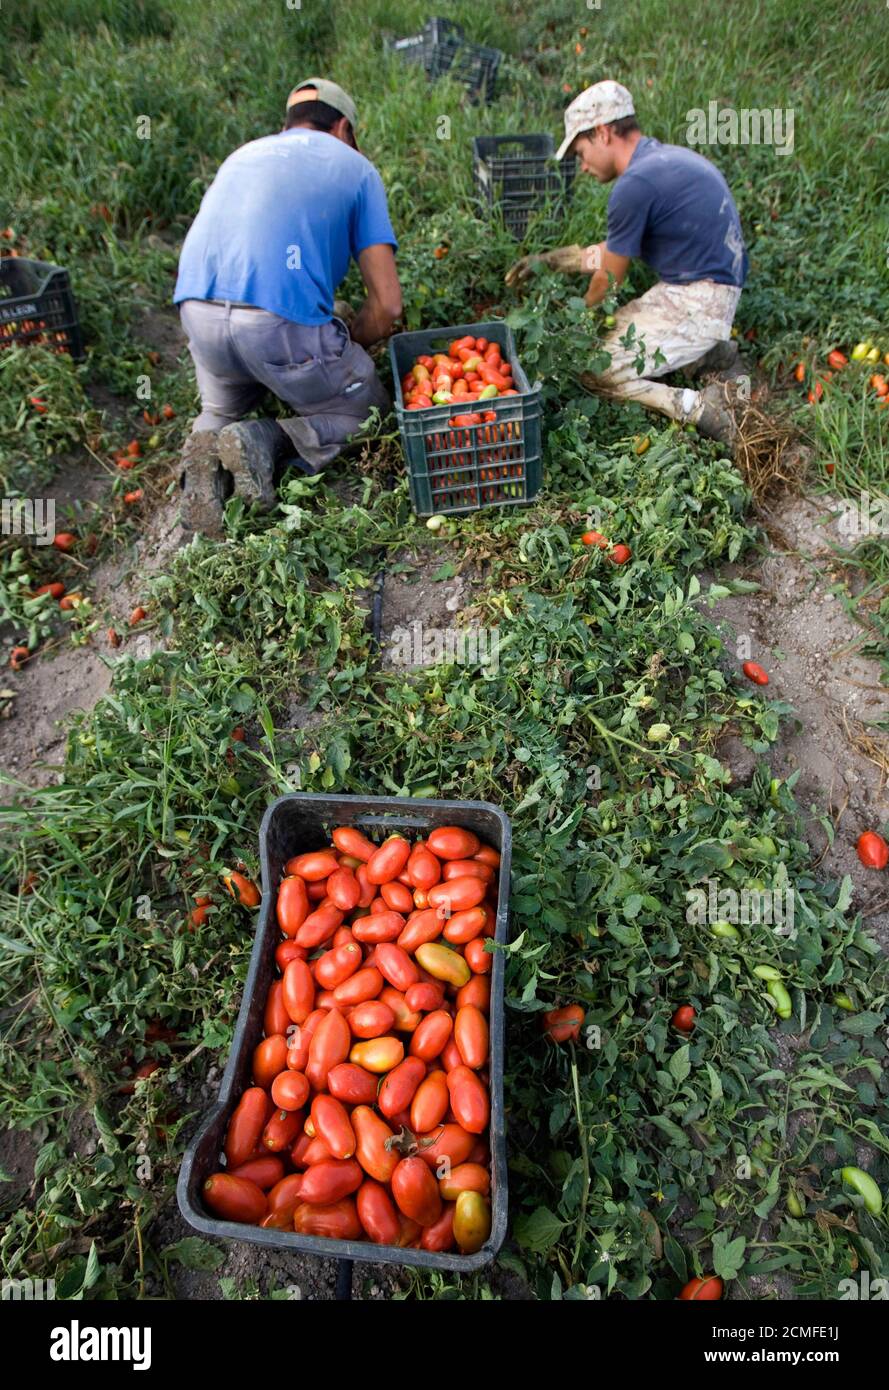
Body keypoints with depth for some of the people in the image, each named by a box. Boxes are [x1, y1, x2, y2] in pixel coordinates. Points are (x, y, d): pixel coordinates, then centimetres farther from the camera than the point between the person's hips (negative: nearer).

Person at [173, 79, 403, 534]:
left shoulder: (243, 154, 29)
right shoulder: (354, 166, 15)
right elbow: (387, 305, 5)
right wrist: (347, 351, 23)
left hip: (196, 312, 5)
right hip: (283, 323, -5)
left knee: (221, 411, 34)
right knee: (369, 415, 17)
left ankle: (209, 442, -3)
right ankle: (264, 442, -9)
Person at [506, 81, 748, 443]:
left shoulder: (635, 184, -18)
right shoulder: (663, 157, 14)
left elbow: (609, 279, -7)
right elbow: (616, 250, 22)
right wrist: (547, 260, 23)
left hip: (696, 301, -10)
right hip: (706, 291, 10)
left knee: (594, 372, -12)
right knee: (610, 331, 20)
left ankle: (699, 407, -18)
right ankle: (708, 352, 11)